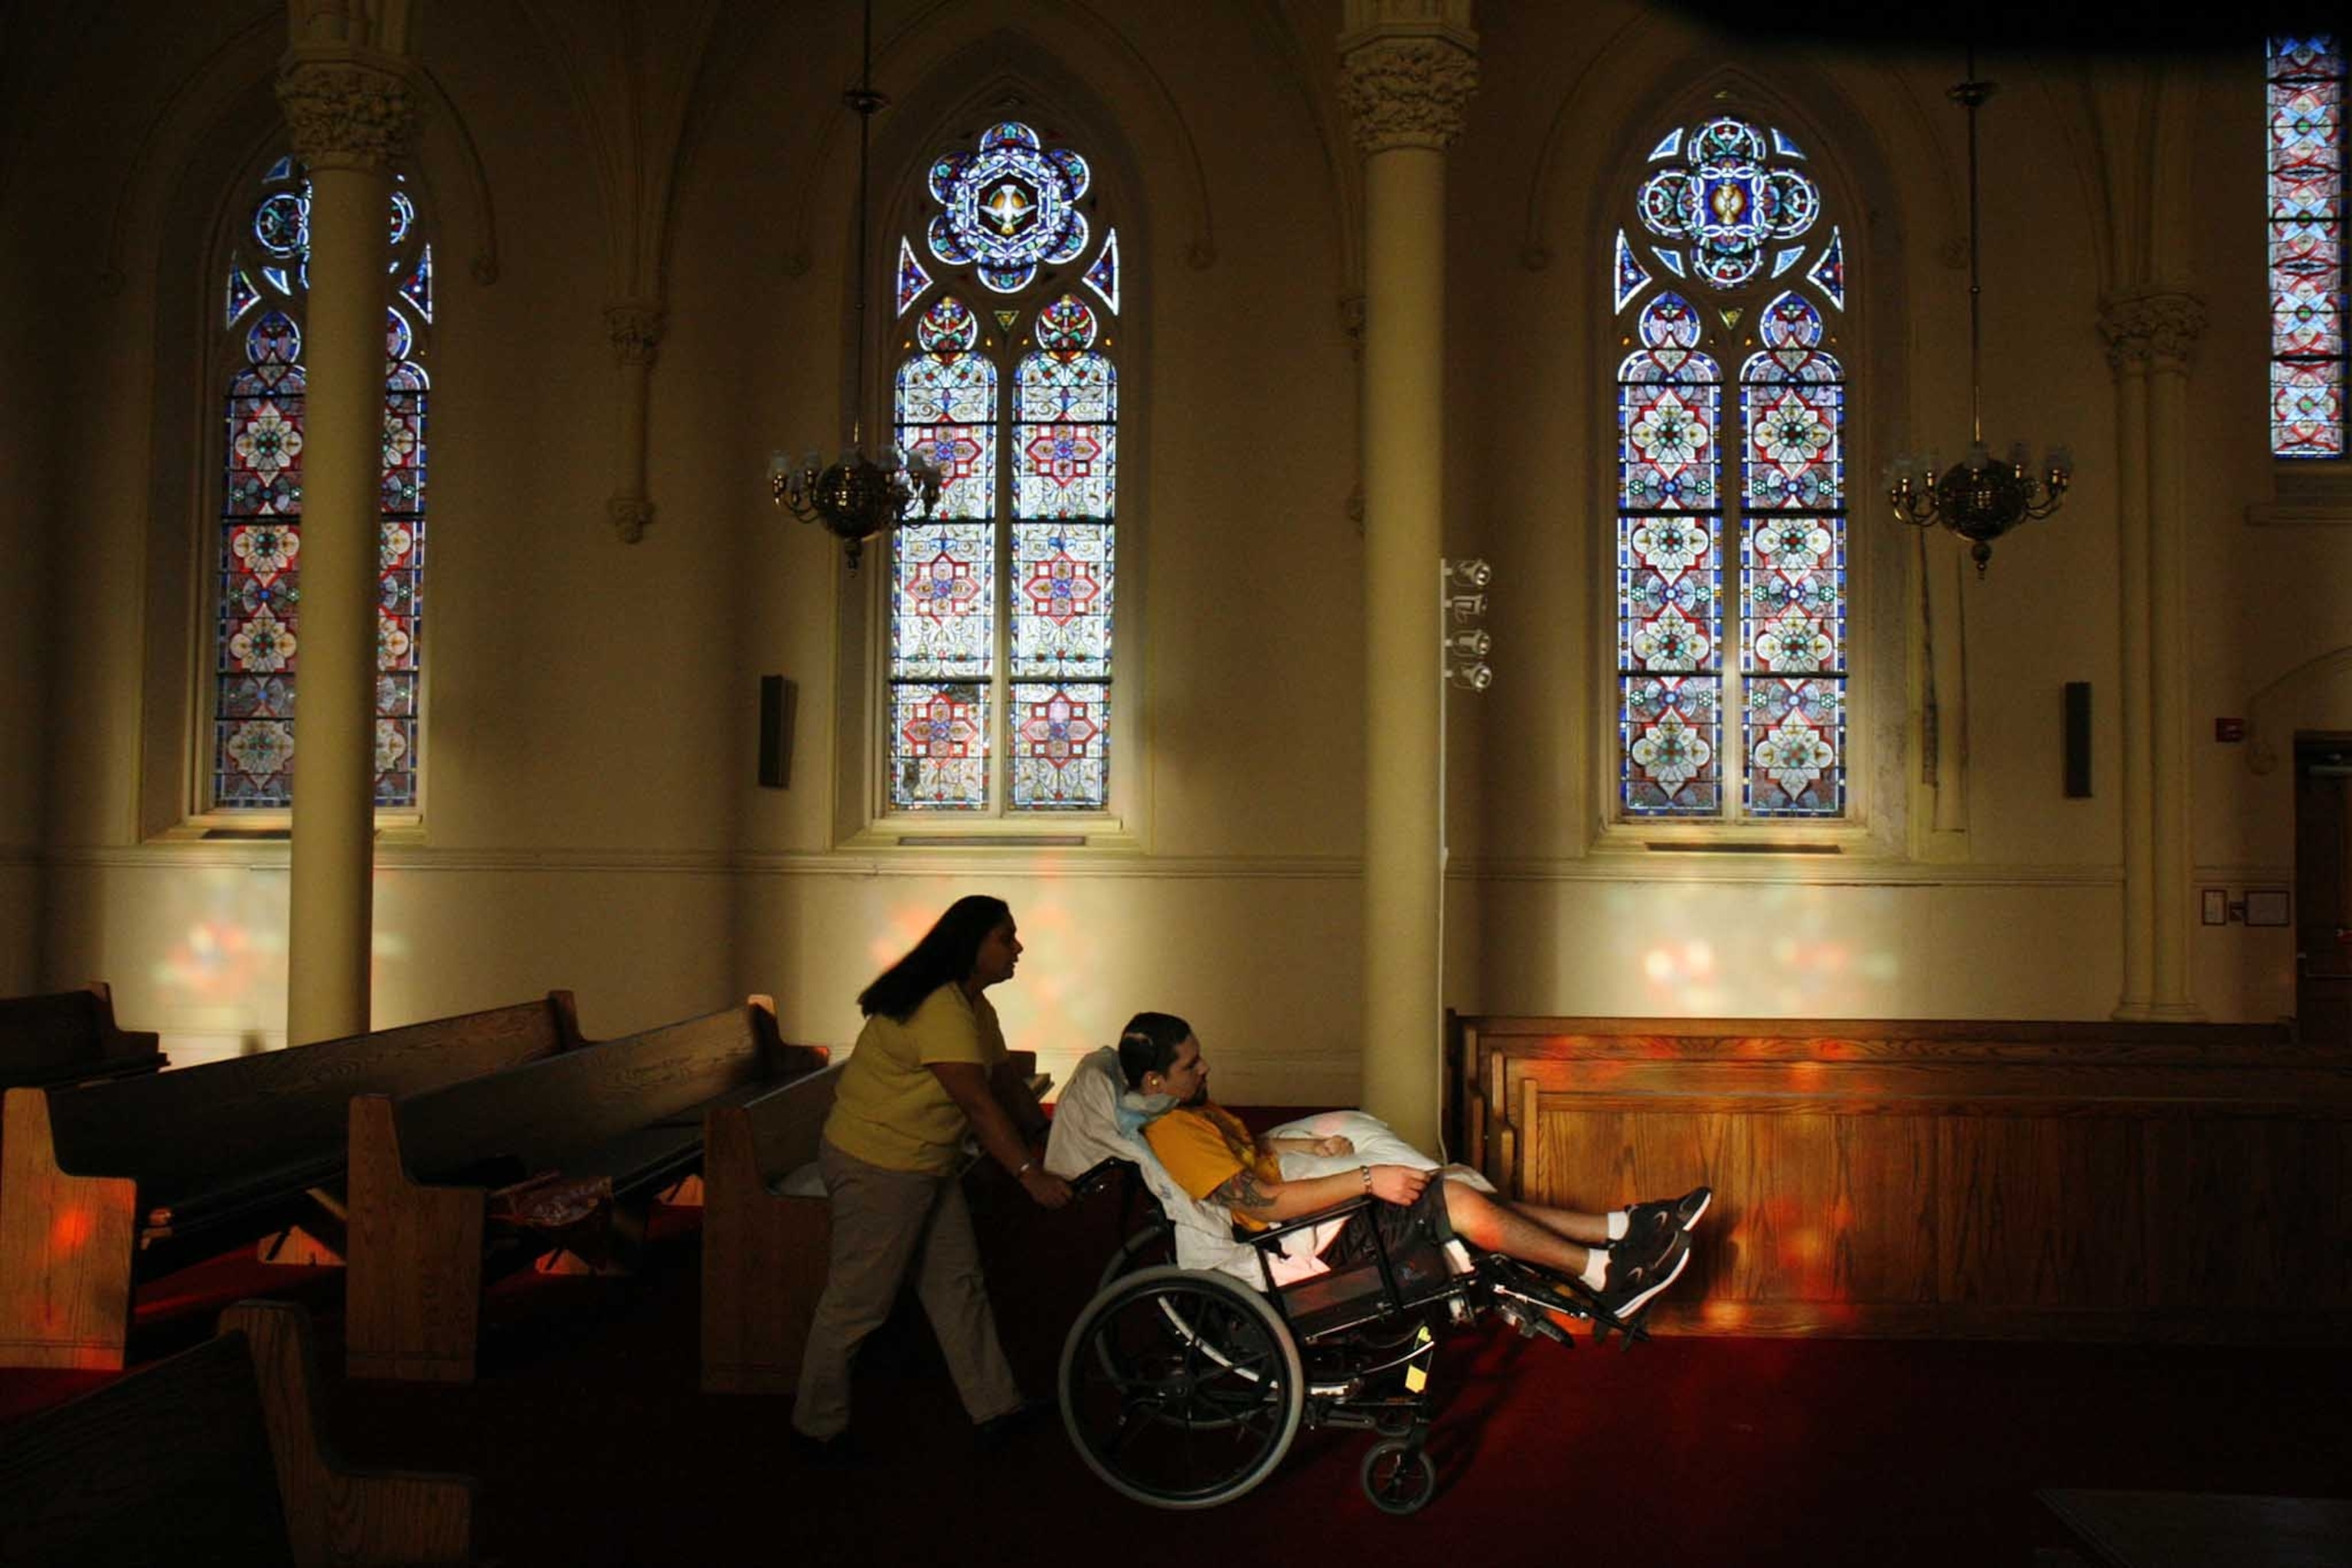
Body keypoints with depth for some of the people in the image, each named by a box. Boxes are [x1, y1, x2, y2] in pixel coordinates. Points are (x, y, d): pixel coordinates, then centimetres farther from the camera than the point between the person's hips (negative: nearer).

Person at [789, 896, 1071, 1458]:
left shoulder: (972, 1005, 9)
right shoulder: (939, 1009, -25)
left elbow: (1004, 1079, 12)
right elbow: (979, 1104, -29)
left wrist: (1045, 1138, 4)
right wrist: (1029, 1174, -28)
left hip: (927, 1166, 11)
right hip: (877, 1168, -11)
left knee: (958, 1284, 14)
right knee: (857, 1300, 1)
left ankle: (995, 1407, 24)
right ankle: (817, 1427, 16)